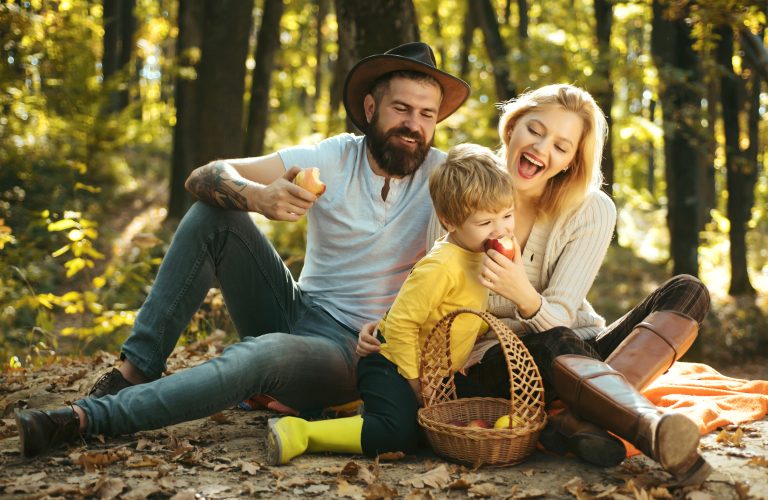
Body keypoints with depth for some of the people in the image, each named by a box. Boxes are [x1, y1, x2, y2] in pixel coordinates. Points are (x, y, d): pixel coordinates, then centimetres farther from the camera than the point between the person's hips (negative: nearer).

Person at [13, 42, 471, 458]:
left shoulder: (441, 175, -8)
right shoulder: (332, 158, -4)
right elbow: (204, 177, -10)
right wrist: (257, 196, -34)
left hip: (352, 351, -4)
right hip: (294, 310, 4)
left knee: (266, 354, -38)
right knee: (213, 212, -13)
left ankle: (86, 419, -34)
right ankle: (136, 371, -14)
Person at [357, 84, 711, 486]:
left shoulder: (592, 212, -5)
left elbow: (558, 317, -13)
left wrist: (525, 298, -37)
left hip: (584, 354, 2)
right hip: (494, 365, -2)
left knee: (687, 292, -20)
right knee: (556, 345, -36)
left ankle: (579, 421, -42)